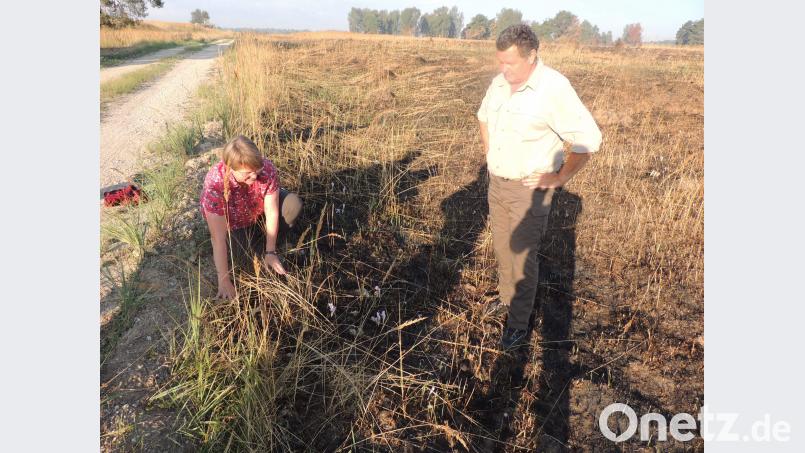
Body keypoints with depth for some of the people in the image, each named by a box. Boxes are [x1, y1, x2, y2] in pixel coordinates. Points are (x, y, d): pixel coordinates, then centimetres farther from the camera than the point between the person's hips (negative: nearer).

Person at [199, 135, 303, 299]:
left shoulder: (267, 169, -33)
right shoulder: (215, 184, -39)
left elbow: (272, 213, -24)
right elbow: (218, 238, -37)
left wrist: (270, 252, -22)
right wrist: (224, 280, -35)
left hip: (258, 212, 3)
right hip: (231, 223, -3)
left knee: (293, 204, -22)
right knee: (246, 262, -23)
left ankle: (262, 245, -2)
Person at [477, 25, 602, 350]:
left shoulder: (554, 88, -22)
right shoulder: (499, 83, 0)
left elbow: (589, 139, -22)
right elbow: (484, 117, 22)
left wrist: (559, 178, -15)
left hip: (530, 189, -7)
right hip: (497, 183, 7)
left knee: (523, 256, 1)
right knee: (502, 247, 20)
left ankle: (518, 325, 16)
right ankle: (507, 297, 43)